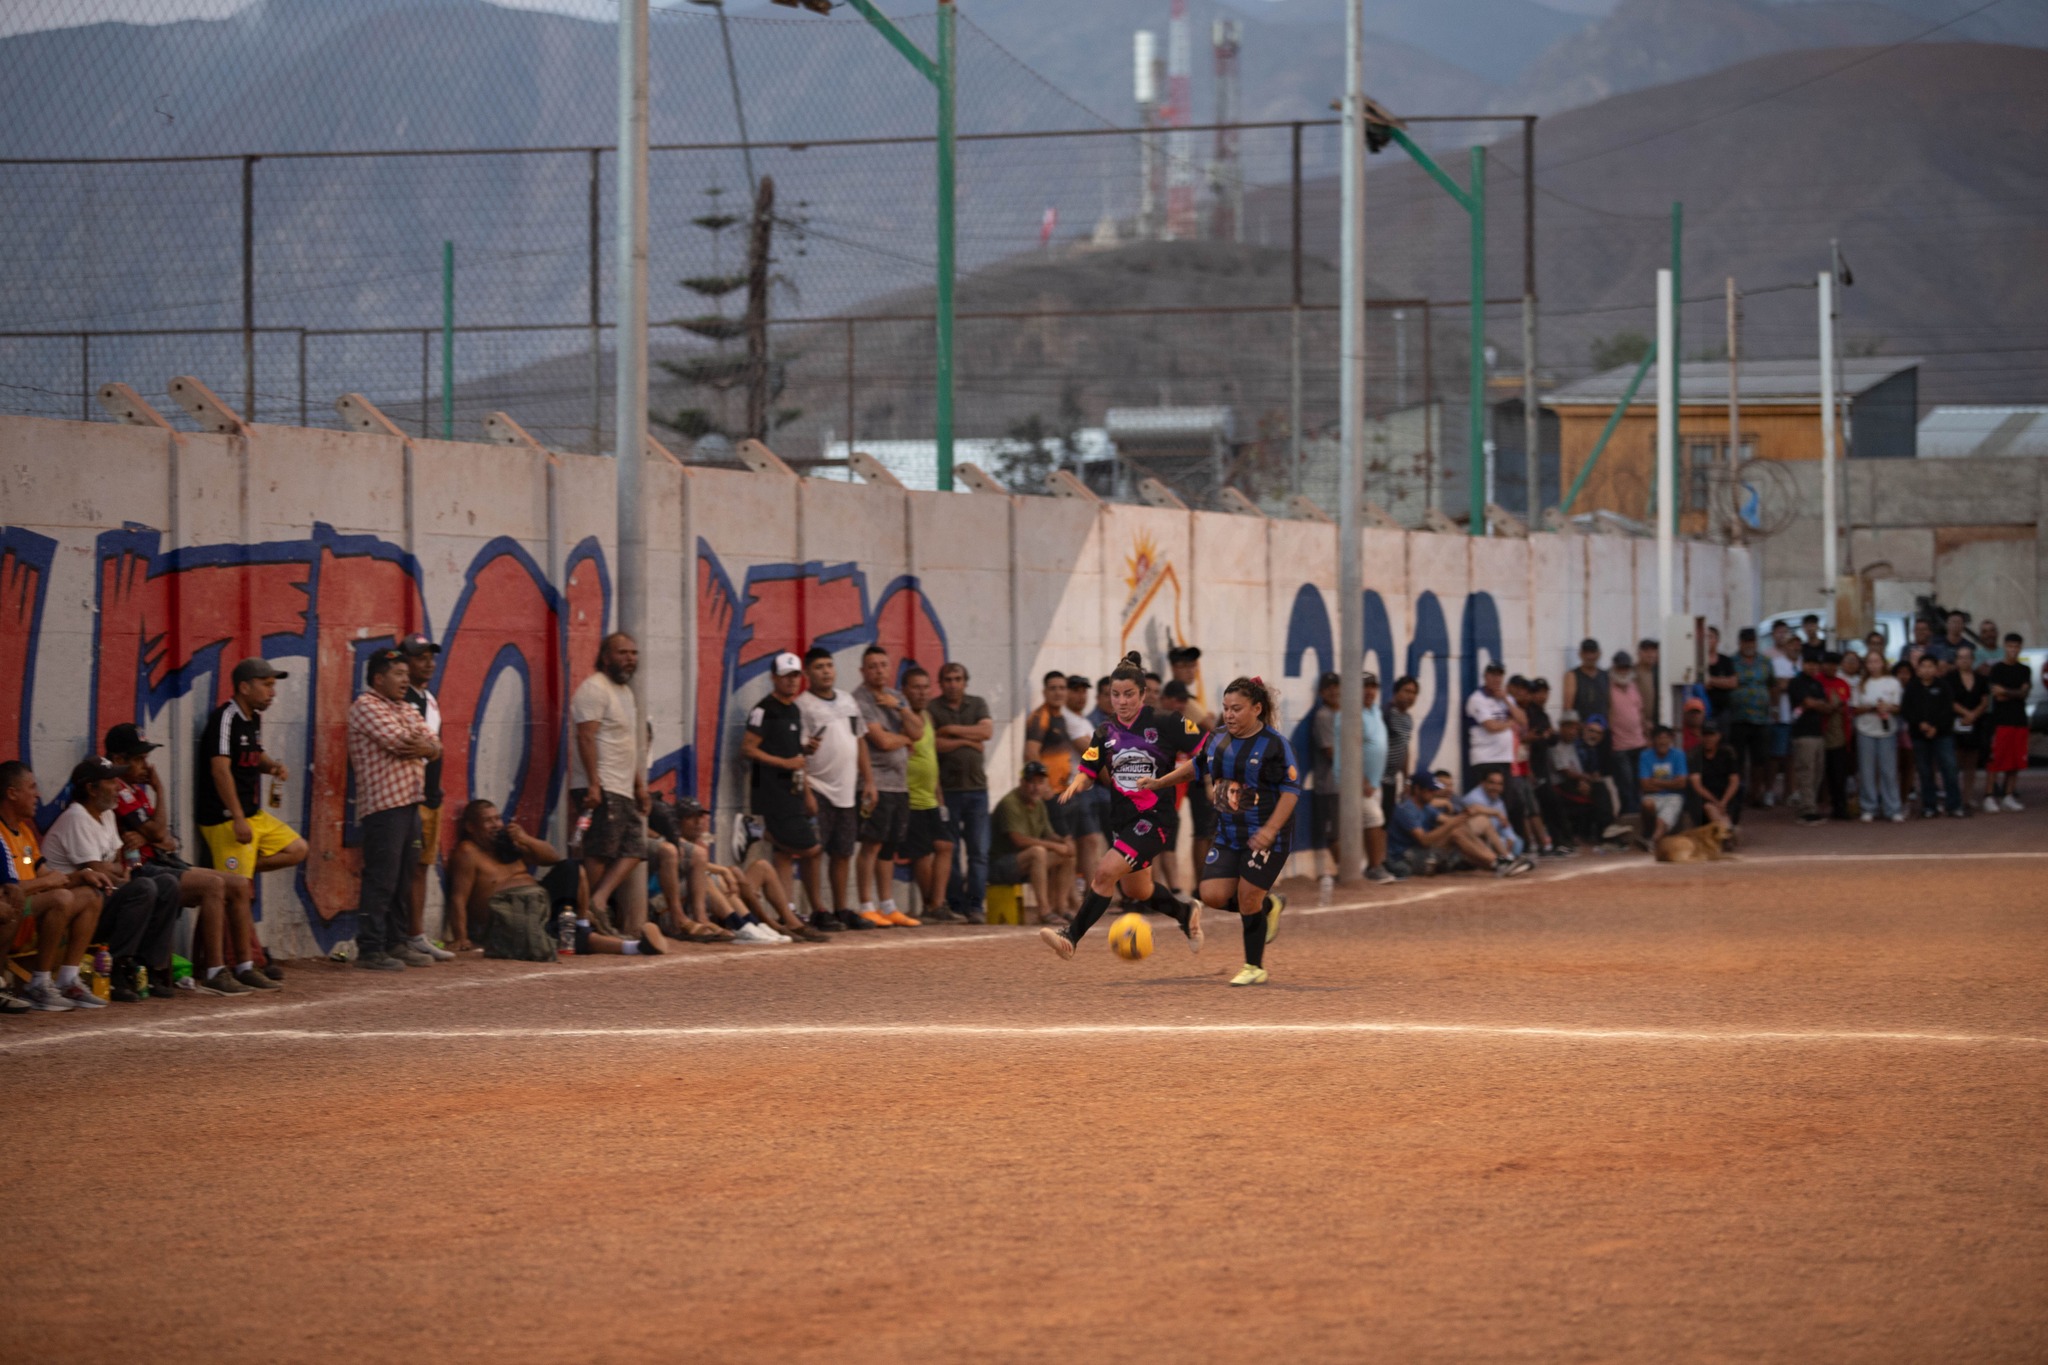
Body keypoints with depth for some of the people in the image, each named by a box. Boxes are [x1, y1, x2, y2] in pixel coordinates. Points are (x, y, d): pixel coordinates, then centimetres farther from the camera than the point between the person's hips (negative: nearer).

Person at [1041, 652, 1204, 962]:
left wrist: (1161, 781, -15)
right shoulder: (1105, 734, 7)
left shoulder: (1164, 724, -8)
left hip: (1154, 816, -7)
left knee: (1106, 872, -22)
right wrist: (1076, 784, -19)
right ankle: (1186, 914, 47)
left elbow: (1205, 755, -6)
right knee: (1135, 892, 20)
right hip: (1121, 817, 7)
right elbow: (1088, 770, 6)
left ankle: (1071, 936, -18)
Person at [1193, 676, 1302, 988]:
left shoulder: (1273, 745, -13)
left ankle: (1255, 968, 10)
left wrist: (1271, 829, -22)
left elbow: (1291, 790, -14)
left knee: (1247, 898, -7)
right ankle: (1270, 906, 23)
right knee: (1213, 895, -5)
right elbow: (1199, 768, 23)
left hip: (1266, 837, -6)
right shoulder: (1218, 742, 5)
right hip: (1228, 834, 6)